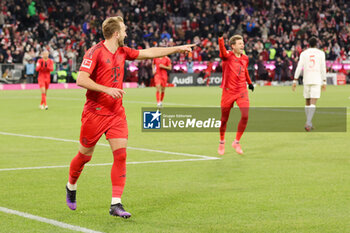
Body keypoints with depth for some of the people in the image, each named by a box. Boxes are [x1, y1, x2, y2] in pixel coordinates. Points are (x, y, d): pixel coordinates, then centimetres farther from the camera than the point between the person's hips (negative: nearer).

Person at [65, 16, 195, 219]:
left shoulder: (122, 52, 8)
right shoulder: (95, 52, -13)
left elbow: (148, 53, 19)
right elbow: (81, 80, -19)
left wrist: (177, 49, 21)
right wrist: (107, 89, -26)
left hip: (117, 113, 6)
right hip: (95, 113, -5)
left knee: (121, 155, -8)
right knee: (85, 155, 8)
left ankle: (116, 204, -7)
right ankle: (71, 187, 37)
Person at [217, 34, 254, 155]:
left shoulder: (245, 58, 8)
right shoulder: (227, 56, -8)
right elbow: (222, 50, -32)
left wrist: (249, 82, 31)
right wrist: (221, 39, -51)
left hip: (242, 90, 3)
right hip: (228, 91, -3)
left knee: (245, 116, -14)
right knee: (224, 119, 7)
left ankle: (236, 142, 4)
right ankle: (222, 142, 30)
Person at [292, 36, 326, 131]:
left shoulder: (304, 53, 5)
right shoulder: (321, 53, 3)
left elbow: (299, 67, -1)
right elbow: (323, 68, 3)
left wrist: (295, 81, 0)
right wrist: (324, 82, 8)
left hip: (306, 81, 2)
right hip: (317, 81, -2)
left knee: (307, 102, 14)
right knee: (313, 103, -9)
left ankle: (309, 123, 16)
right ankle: (308, 123, -25)